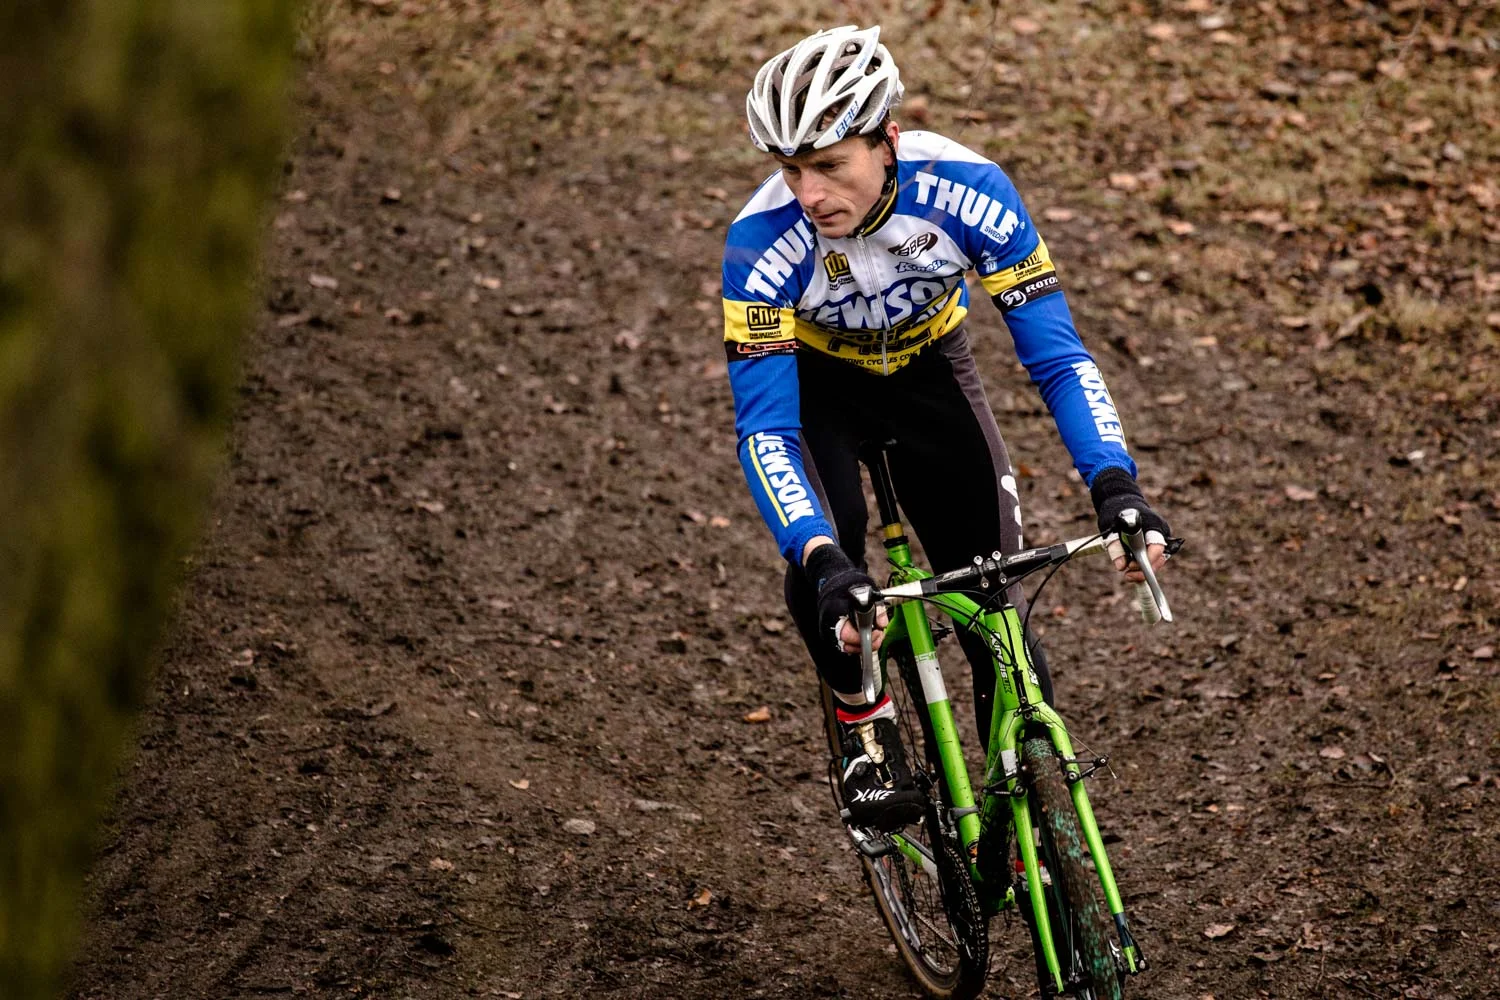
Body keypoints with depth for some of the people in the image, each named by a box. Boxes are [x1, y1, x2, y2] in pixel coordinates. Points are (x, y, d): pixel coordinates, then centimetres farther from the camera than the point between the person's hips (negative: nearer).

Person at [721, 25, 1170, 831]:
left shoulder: (967, 190, -33)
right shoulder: (761, 242, -35)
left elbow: (1056, 353, -29)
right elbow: (764, 427, -36)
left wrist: (1114, 488, -43)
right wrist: (821, 561, -51)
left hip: (928, 365, 1)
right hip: (815, 379, -1)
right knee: (822, 559, -30)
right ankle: (862, 713, -1)